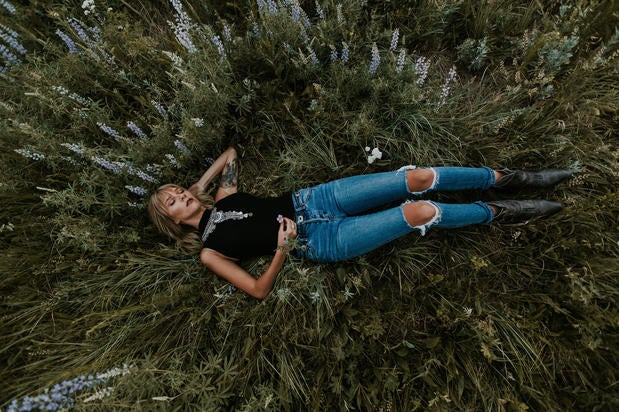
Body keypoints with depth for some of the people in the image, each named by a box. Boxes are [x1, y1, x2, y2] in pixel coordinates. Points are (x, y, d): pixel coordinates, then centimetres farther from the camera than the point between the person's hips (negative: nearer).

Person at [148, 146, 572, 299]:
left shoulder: (221, 197, 16)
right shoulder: (209, 252, 1)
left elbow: (231, 152, 30)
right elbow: (259, 290, -6)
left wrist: (201, 183, 19)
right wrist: (284, 248, -19)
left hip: (313, 199, 5)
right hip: (321, 242, -5)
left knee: (419, 178, -7)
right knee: (419, 212, -18)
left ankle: (510, 177, 15)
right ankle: (499, 212, 12)